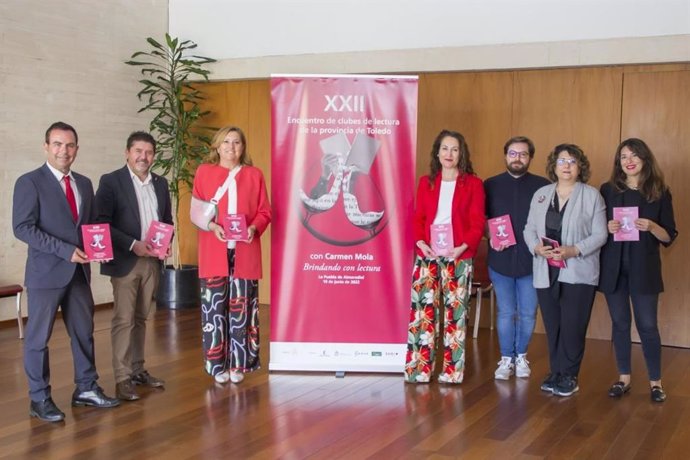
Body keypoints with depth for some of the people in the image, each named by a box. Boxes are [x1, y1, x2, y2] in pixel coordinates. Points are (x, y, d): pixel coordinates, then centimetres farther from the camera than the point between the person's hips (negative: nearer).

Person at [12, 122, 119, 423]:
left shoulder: (84, 183, 12)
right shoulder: (30, 182, -7)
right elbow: (22, 228, -15)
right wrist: (65, 249, -21)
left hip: (79, 271, 6)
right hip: (46, 272, -6)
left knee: (84, 332, 12)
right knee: (38, 337, 3)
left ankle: (86, 389, 24)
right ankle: (39, 399, 15)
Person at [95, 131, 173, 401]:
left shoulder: (160, 183, 12)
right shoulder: (111, 181, -5)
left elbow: (168, 220, 18)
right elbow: (101, 223, -12)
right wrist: (133, 245, -19)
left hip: (152, 261, 5)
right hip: (125, 261, -5)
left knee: (141, 318, 13)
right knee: (123, 320, -4)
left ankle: (137, 370, 21)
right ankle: (122, 378, 0)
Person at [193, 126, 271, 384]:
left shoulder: (254, 174, 10)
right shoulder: (204, 172, 8)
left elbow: (264, 212, 8)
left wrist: (254, 228, -11)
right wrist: (212, 226, -12)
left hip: (245, 251, 1)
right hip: (214, 252, -1)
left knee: (241, 307, 2)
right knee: (215, 308, -1)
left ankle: (239, 364, 11)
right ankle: (218, 365, 8)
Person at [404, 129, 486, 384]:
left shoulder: (473, 183, 5)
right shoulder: (426, 182, 12)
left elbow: (477, 222, -1)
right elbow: (417, 217, 9)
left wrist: (463, 246, -15)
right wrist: (420, 242, -8)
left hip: (459, 256, -2)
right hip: (427, 254, 2)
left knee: (455, 312, 0)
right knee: (422, 309, -2)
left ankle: (452, 371, 8)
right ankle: (418, 369, 4)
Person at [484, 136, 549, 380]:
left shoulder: (542, 186, 1)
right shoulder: (490, 185, 5)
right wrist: (491, 237, -9)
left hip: (531, 261, 0)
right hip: (500, 260, 0)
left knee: (528, 313, 8)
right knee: (506, 312, 7)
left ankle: (521, 356, 25)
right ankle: (506, 358, 19)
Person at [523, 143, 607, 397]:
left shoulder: (592, 195, 0)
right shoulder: (541, 194, 12)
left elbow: (600, 235, -4)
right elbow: (529, 229, 11)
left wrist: (574, 250, -18)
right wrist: (537, 247, -10)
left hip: (579, 273, -3)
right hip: (546, 272, 3)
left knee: (573, 327, -4)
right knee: (552, 326, 7)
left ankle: (569, 376, 10)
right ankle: (556, 373, 19)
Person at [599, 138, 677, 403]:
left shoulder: (660, 193, 0)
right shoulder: (607, 190, 4)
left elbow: (669, 237, 0)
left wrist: (651, 227, -19)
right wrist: (607, 228, -14)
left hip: (644, 269, -2)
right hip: (613, 268, 2)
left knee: (647, 325, 1)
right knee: (620, 324, 8)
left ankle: (656, 382, 14)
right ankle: (624, 378, 20)